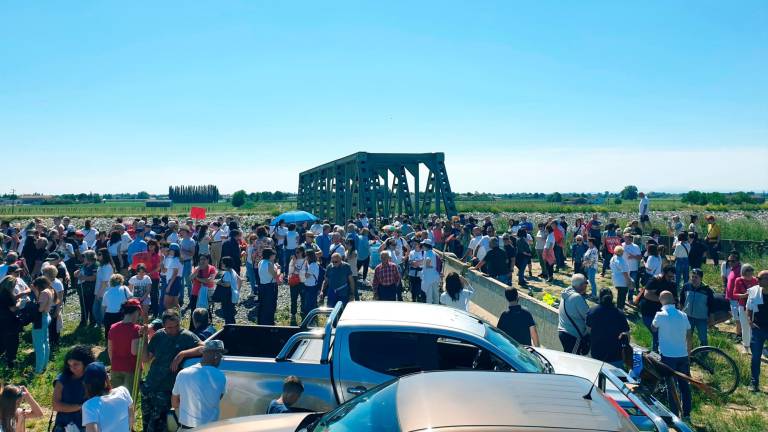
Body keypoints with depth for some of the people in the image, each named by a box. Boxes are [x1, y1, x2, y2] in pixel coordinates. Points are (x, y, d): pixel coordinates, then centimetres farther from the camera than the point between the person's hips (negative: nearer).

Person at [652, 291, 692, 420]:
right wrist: (688, 352, 17)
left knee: (671, 386, 4)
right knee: (684, 385, 14)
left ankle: (674, 414, 7)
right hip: (683, 355, 4)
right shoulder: (683, 315, 0)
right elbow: (688, 336, 6)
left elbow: (654, 328, 7)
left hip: (668, 356, -4)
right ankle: (686, 414, 21)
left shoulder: (660, 315, -12)